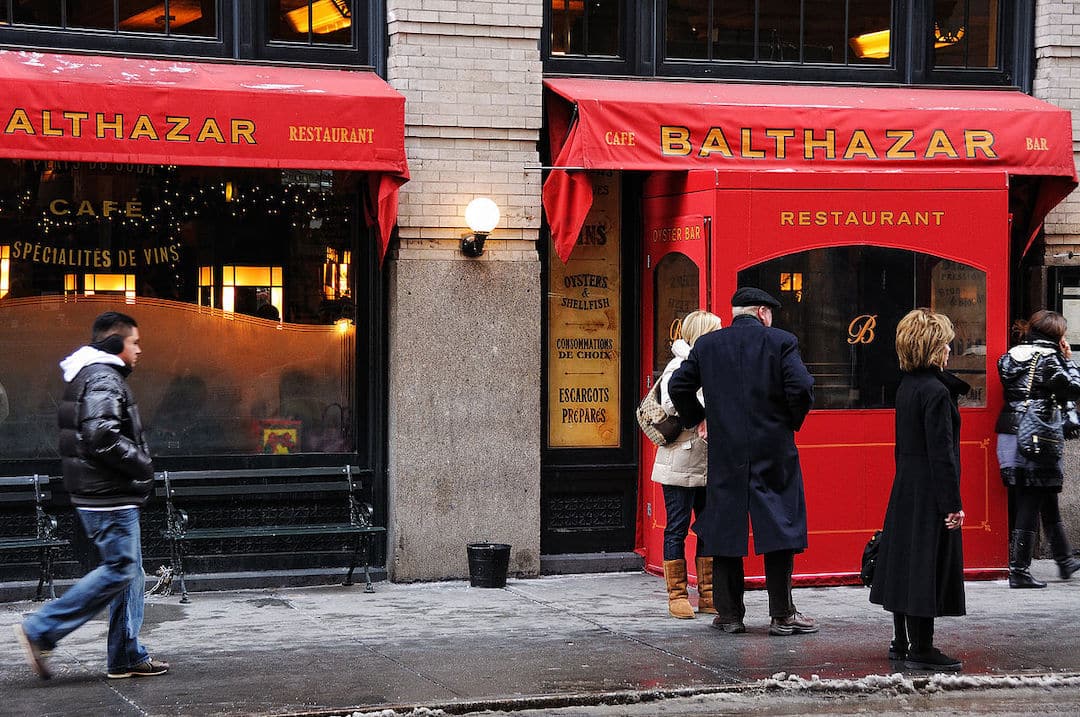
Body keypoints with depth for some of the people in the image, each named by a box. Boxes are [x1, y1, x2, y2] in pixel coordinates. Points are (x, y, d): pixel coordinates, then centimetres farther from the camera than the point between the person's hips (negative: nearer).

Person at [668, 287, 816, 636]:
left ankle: (729, 613, 11)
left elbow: (678, 386, 4)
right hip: (774, 450, -2)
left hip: (725, 452, 2)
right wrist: (792, 422, 4)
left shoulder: (707, 344, 5)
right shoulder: (781, 342, -4)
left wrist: (697, 419, 18)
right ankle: (782, 614, 3)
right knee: (777, 526, 3)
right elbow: (801, 388, -13)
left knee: (725, 526, 8)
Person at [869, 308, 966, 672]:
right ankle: (921, 650, 1)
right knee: (928, 567, -3)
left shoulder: (906, 386, 9)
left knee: (906, 561, 15)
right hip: (930, 492, -9)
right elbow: (942, 453, -19)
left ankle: (901, 642, 24)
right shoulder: (936, 392, -17)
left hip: (905, 488, 9)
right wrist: (953, 503, -18)